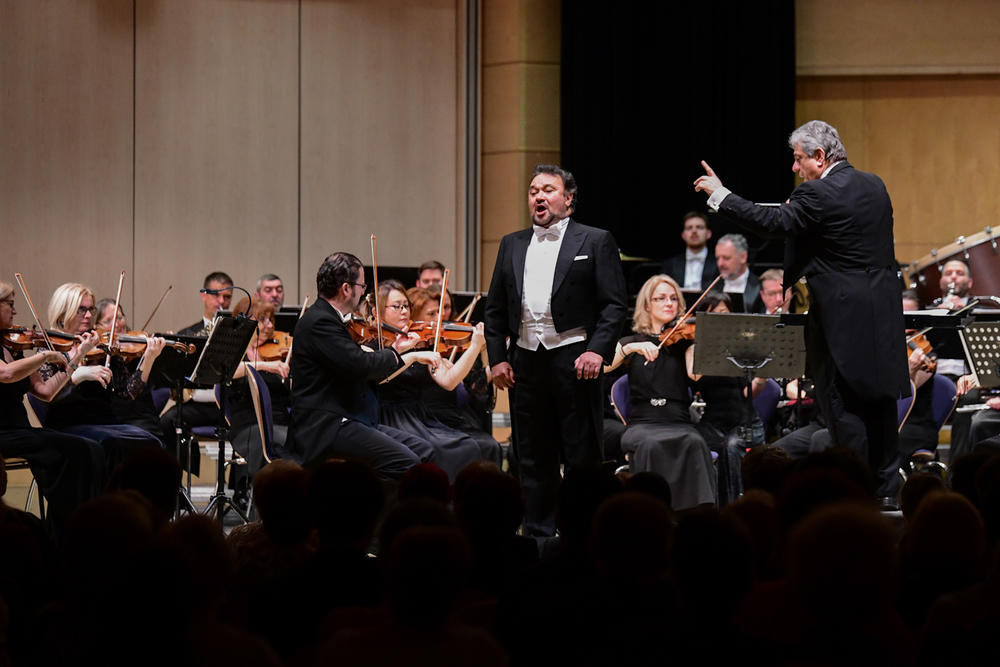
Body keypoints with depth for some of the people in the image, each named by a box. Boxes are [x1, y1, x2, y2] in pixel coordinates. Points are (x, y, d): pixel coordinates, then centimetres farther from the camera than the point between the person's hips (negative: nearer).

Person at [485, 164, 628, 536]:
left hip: (574, 361, -4)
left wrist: (598, 350, -15)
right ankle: (538, 534, 17)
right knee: (533, 459, 9)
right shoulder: (512, 245, 16)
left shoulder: (596, 242, 3)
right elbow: (495, 309, 16)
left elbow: (614, 305, -3)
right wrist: (497, 357, 5)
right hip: (525, 362, 4)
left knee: (582, 458, -1)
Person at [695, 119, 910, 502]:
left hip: (844, 315, -8)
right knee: (878, 395, 13)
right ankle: (883, 481, 20)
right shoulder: (874, 185, 11)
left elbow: (773, 222, -17)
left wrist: (719, 195, -10)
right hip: (883, 311, 8)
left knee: (842, 401, -1)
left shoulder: (819, 194, -15)